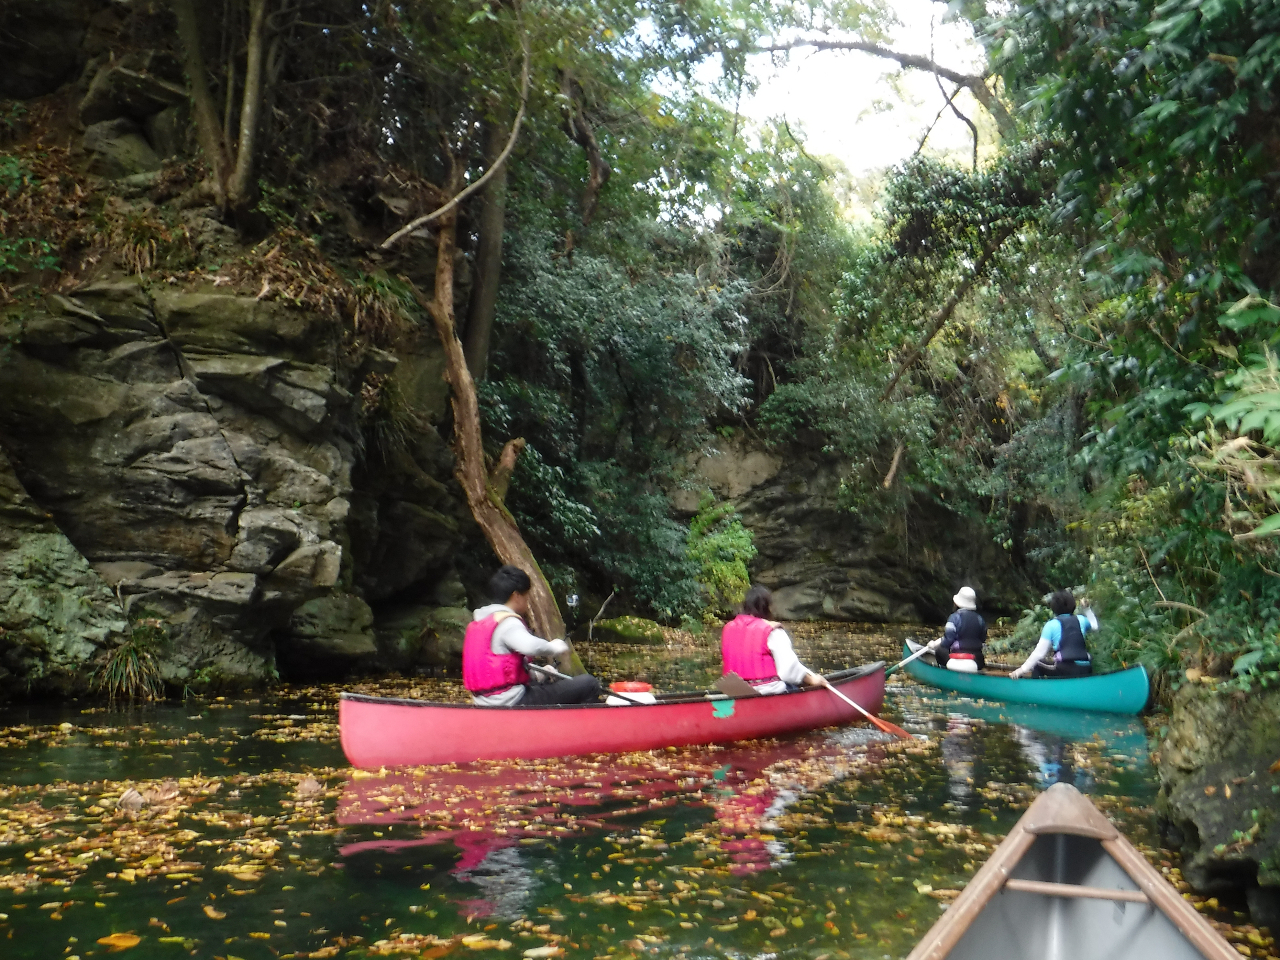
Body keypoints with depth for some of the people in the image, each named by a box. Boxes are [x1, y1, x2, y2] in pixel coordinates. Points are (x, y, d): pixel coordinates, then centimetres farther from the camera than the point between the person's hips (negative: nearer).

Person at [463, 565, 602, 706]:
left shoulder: (476, 624, 15)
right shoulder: (508, 623, -14)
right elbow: (530, 647, -35)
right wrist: (553, 647, -15)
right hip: (512, 701, -10)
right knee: (589, 684, -10)